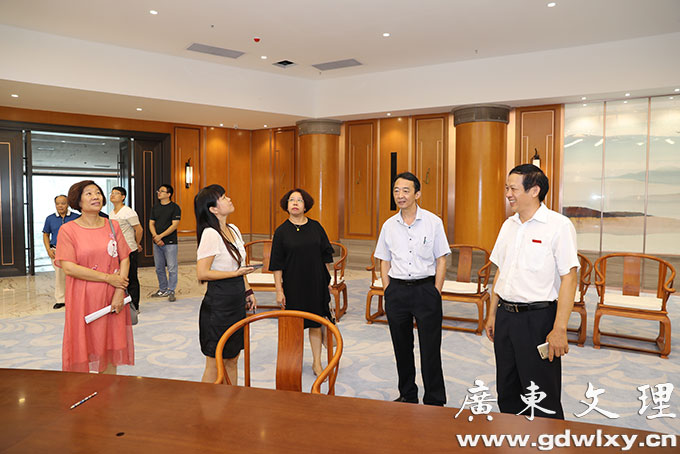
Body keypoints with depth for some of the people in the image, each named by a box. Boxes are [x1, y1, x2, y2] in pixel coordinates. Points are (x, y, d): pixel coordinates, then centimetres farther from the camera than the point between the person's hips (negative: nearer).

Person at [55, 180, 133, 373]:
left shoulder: (112, 226, 7)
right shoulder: (67, 230, -4)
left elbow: (124, 259, 4)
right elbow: (69, 268, -13)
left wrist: (119, 293, -9)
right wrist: (108, 278, -14)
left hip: (112, 299, 3)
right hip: (83, 300, -3)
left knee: (110, 347, 10)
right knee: (83, 351, 4)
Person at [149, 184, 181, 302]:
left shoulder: (175, 207, -5)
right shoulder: (155, 208, 13)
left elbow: (174, 225, -11)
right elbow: (151, 224, 10)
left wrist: (161, 236, -14)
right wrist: (155, 237, -7)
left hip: (170, 242, -6)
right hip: (157, 243, 6)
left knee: (172, 268, -4)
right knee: (159, 268, 11)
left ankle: (171, 291, 5)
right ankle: (163, 289, 22)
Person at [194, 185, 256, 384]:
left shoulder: (233, 230, 9)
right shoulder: (210, 234, -17)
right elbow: (202, 273, -21)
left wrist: (248, 291, 16)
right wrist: (235, 274, -17)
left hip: (236, 303, 8)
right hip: (219, 305, -8)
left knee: (232, 360, 17)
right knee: (215, 364, 2)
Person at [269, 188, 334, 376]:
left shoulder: (315, 227, 3)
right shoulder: (281, 231, -3)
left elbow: (325, 255, 9)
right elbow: (277, 264, -4)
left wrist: (328, 281, 7)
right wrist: (279, 290, -9)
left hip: (315, 283, 2)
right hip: (292, 284, -1)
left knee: (316, 322, 6)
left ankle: (317, 362, 19)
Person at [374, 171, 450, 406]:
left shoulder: (433, 222, -3)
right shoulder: (389, 225, 5)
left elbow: (441, 260, -1)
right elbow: (384, 262, 11)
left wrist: (436, 293, -5)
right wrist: (388, 292, 4)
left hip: (425, 288, -3)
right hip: (397, 290, 3)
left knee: (430, 349, 0)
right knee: (402, 347, 12)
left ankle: (434, 402, 14)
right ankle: (407, 395, 29)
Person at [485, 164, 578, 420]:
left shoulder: (559, 225, -10)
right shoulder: (509, 225, 11)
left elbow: (569, 279, -13)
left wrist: (559, 329, -17)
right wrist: (492, 314, 16)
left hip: (537, 319, -7)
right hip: (505, 316, 7)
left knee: (542, 399, 1)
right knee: (507, 392, 16)